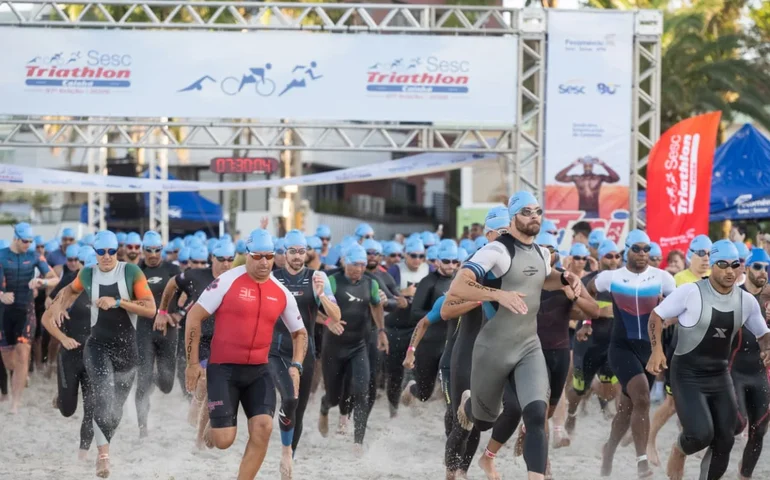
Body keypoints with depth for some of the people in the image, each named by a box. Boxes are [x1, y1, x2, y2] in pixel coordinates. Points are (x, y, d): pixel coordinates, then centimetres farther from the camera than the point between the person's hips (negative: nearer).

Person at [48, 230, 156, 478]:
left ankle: (105, 444, 38)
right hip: (98, 345, 0)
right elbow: (72, 289, 27)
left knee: (116, 405, 13)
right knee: (103, 396, -24)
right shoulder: (88, 274, 2)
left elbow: (150, 309, -13)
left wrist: (117, 302, -20)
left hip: (126, 347, 0)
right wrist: (58, 303, 8)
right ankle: (103, 454, -25)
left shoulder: (131, 272, -7)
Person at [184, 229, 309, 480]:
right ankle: (209, 433, 31)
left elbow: (300, 333, 19)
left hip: (259, 371, 4)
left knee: (263, 428, -13)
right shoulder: (228, 281, -9)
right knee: (223, 440, -8)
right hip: (223, 369, -4)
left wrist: (296, 366, 2)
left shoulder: (282, 293, 5)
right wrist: (193, 363, -8)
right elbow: (194, 317, -6)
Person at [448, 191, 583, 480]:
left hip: (529, 348, 5)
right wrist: (499, 294, -36)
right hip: (494, 349, -5)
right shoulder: (497, 250, -16)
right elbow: (456, 288, -25)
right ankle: (468, 404, 52)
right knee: (484, 421, 14)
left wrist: (566, 279, 11)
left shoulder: (542, 254, 9)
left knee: (537, 415, -16)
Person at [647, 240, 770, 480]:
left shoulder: (746, 301, -1)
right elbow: (657, 315, -6)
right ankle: (679, 450, 16)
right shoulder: (690, 292, -16)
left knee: (724, 442, 4)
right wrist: (657, 350, -18)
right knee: (701, 434, -21)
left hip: (720, 377, 5)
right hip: (688, 376, -5)